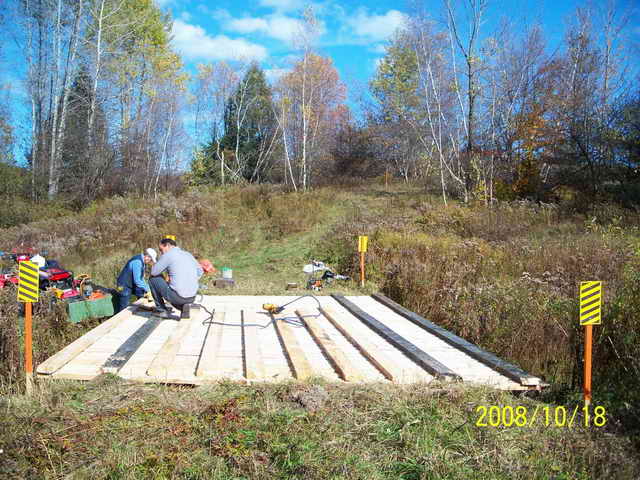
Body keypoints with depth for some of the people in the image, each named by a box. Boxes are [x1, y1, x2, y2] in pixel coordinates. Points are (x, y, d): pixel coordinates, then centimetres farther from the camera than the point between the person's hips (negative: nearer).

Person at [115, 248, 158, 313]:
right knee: (123, 310, -4)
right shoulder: (137, 262, -26)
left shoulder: (142, 261, 4)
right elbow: (137, 281, -28)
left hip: (131, 285, 10)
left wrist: (146, 289, 6)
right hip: (124, 287, -10)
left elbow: (141, 278, 14)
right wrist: (147, 289, -20)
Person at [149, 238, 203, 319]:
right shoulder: (188, 254, 13)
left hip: (177, 296, -7)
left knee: (153, 279, 13)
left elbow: (154, 272, -2)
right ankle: (183, 306, 9)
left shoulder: (168, 255, -6)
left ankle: (161, 310, 15)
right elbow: (200, 272, 23)